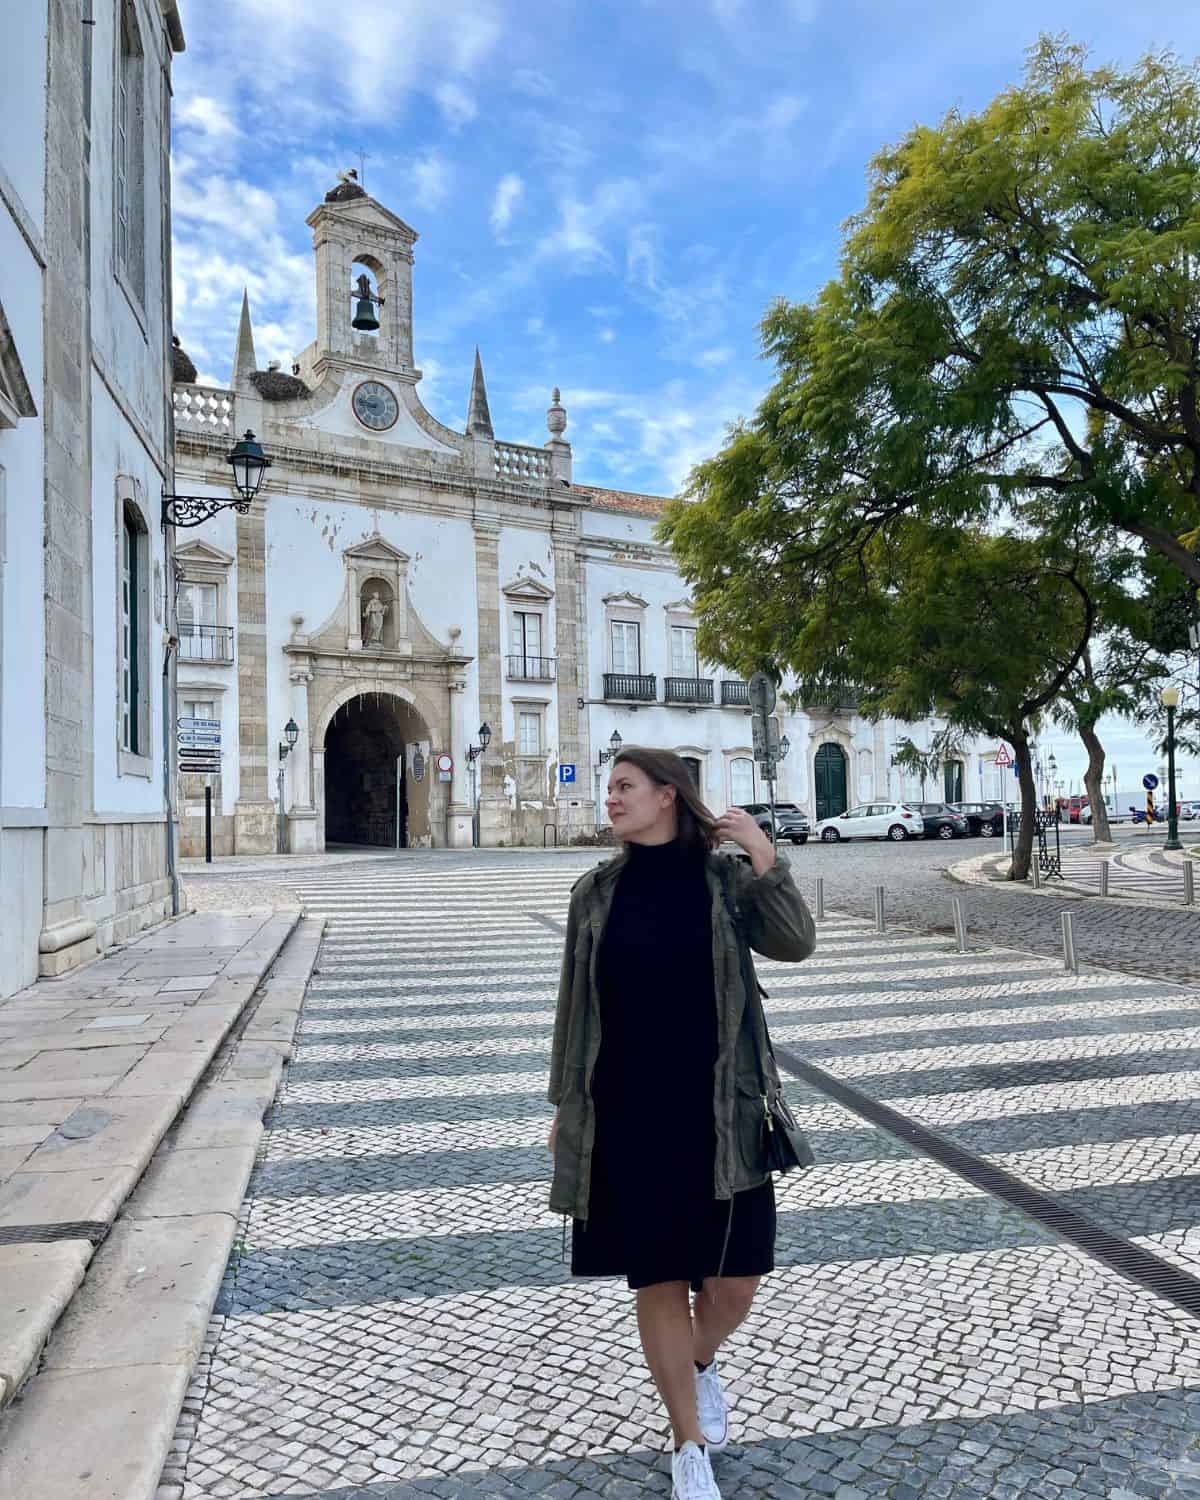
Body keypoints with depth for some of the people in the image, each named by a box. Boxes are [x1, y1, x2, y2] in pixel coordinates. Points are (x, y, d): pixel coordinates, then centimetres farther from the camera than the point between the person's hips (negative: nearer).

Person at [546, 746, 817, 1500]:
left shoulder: (726, 879, -2)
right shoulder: (596, 892, 1)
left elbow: (795, 944, -17)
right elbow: (576, 1005, 6)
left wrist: (766, 858, -26)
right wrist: (566, 1106, 8)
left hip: (716, 1110, 0)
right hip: (626, 1113, 1)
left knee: (736, 1277, 5)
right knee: (658, 1279, 8)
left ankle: (701, 1363, 41)